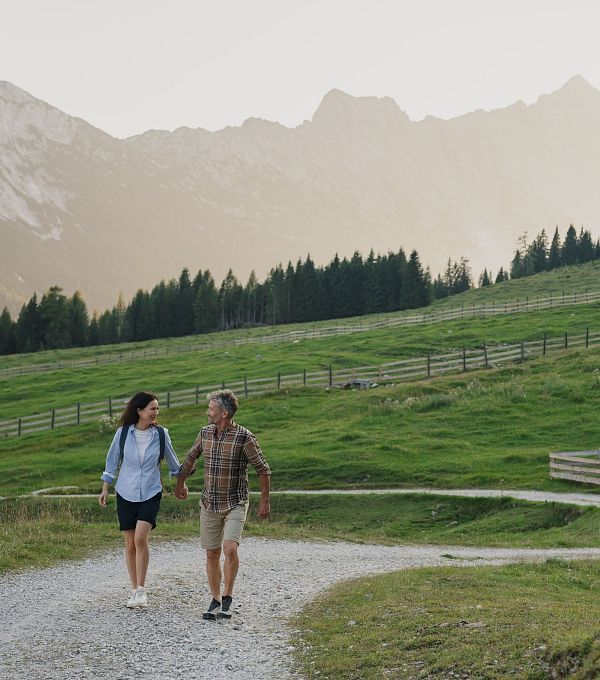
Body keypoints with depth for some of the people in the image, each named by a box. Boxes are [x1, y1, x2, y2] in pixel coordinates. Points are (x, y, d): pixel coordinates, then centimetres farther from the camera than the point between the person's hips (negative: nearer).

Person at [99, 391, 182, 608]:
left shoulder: (161, 434, -2)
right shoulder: (123, 433, -3)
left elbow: (172, 461, 14)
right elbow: (112, 462, 8)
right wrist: (105, 489, 7)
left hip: (151, 494, -1)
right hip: (126, 494, 1)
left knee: (141, 538, -18)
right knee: (130, 544, 5)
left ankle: (141, 589, -10)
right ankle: (135, 590, 17)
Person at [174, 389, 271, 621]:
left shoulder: (244, 436, -14)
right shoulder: (205, 433, 2)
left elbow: (263, 469, -7)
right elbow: (191, 457, 22)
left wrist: (264, 501, -4)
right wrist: (180, 483, 31)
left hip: (235, 504, -5)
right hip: (209, 504, 5)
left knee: (229, 548, -21)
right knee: (212, 554, 6)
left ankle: (228, 598, -6)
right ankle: (215, 601, 18)